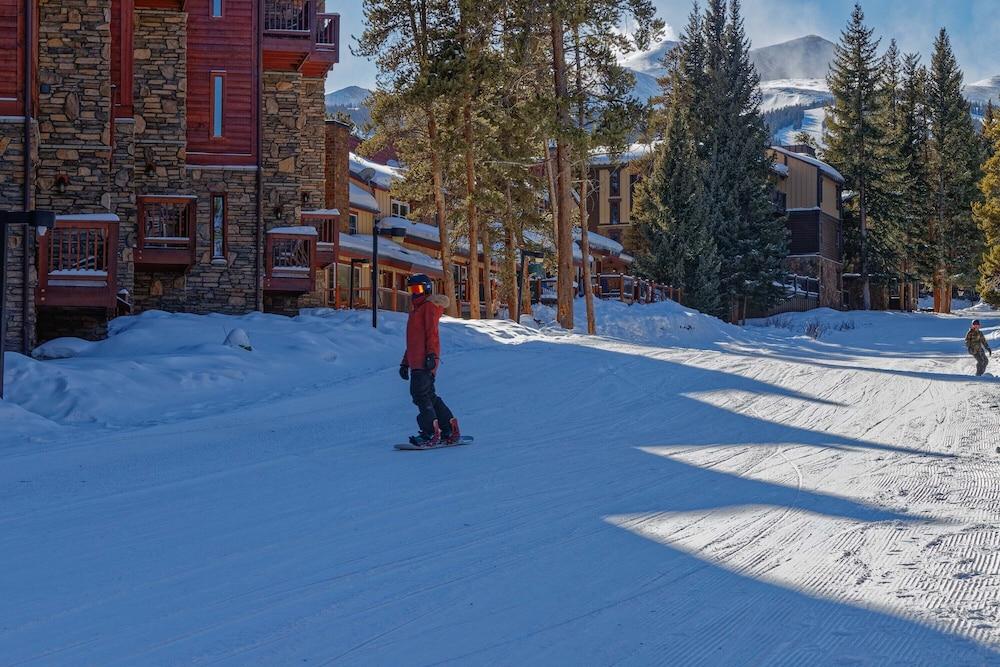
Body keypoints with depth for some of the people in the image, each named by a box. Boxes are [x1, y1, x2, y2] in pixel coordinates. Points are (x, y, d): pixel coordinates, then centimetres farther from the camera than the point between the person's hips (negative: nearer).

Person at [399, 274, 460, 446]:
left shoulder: (430, 306, -2)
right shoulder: (417, 309, 27)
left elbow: (432, 333, -13)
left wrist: (432, 355, -23)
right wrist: (405, 362, 28)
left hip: (425, 361, -10)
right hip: (417, 361, 10)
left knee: (420, 394, -13)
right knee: (429, 395, 9)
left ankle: (431, 433, -13)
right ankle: (450, 431, 11)